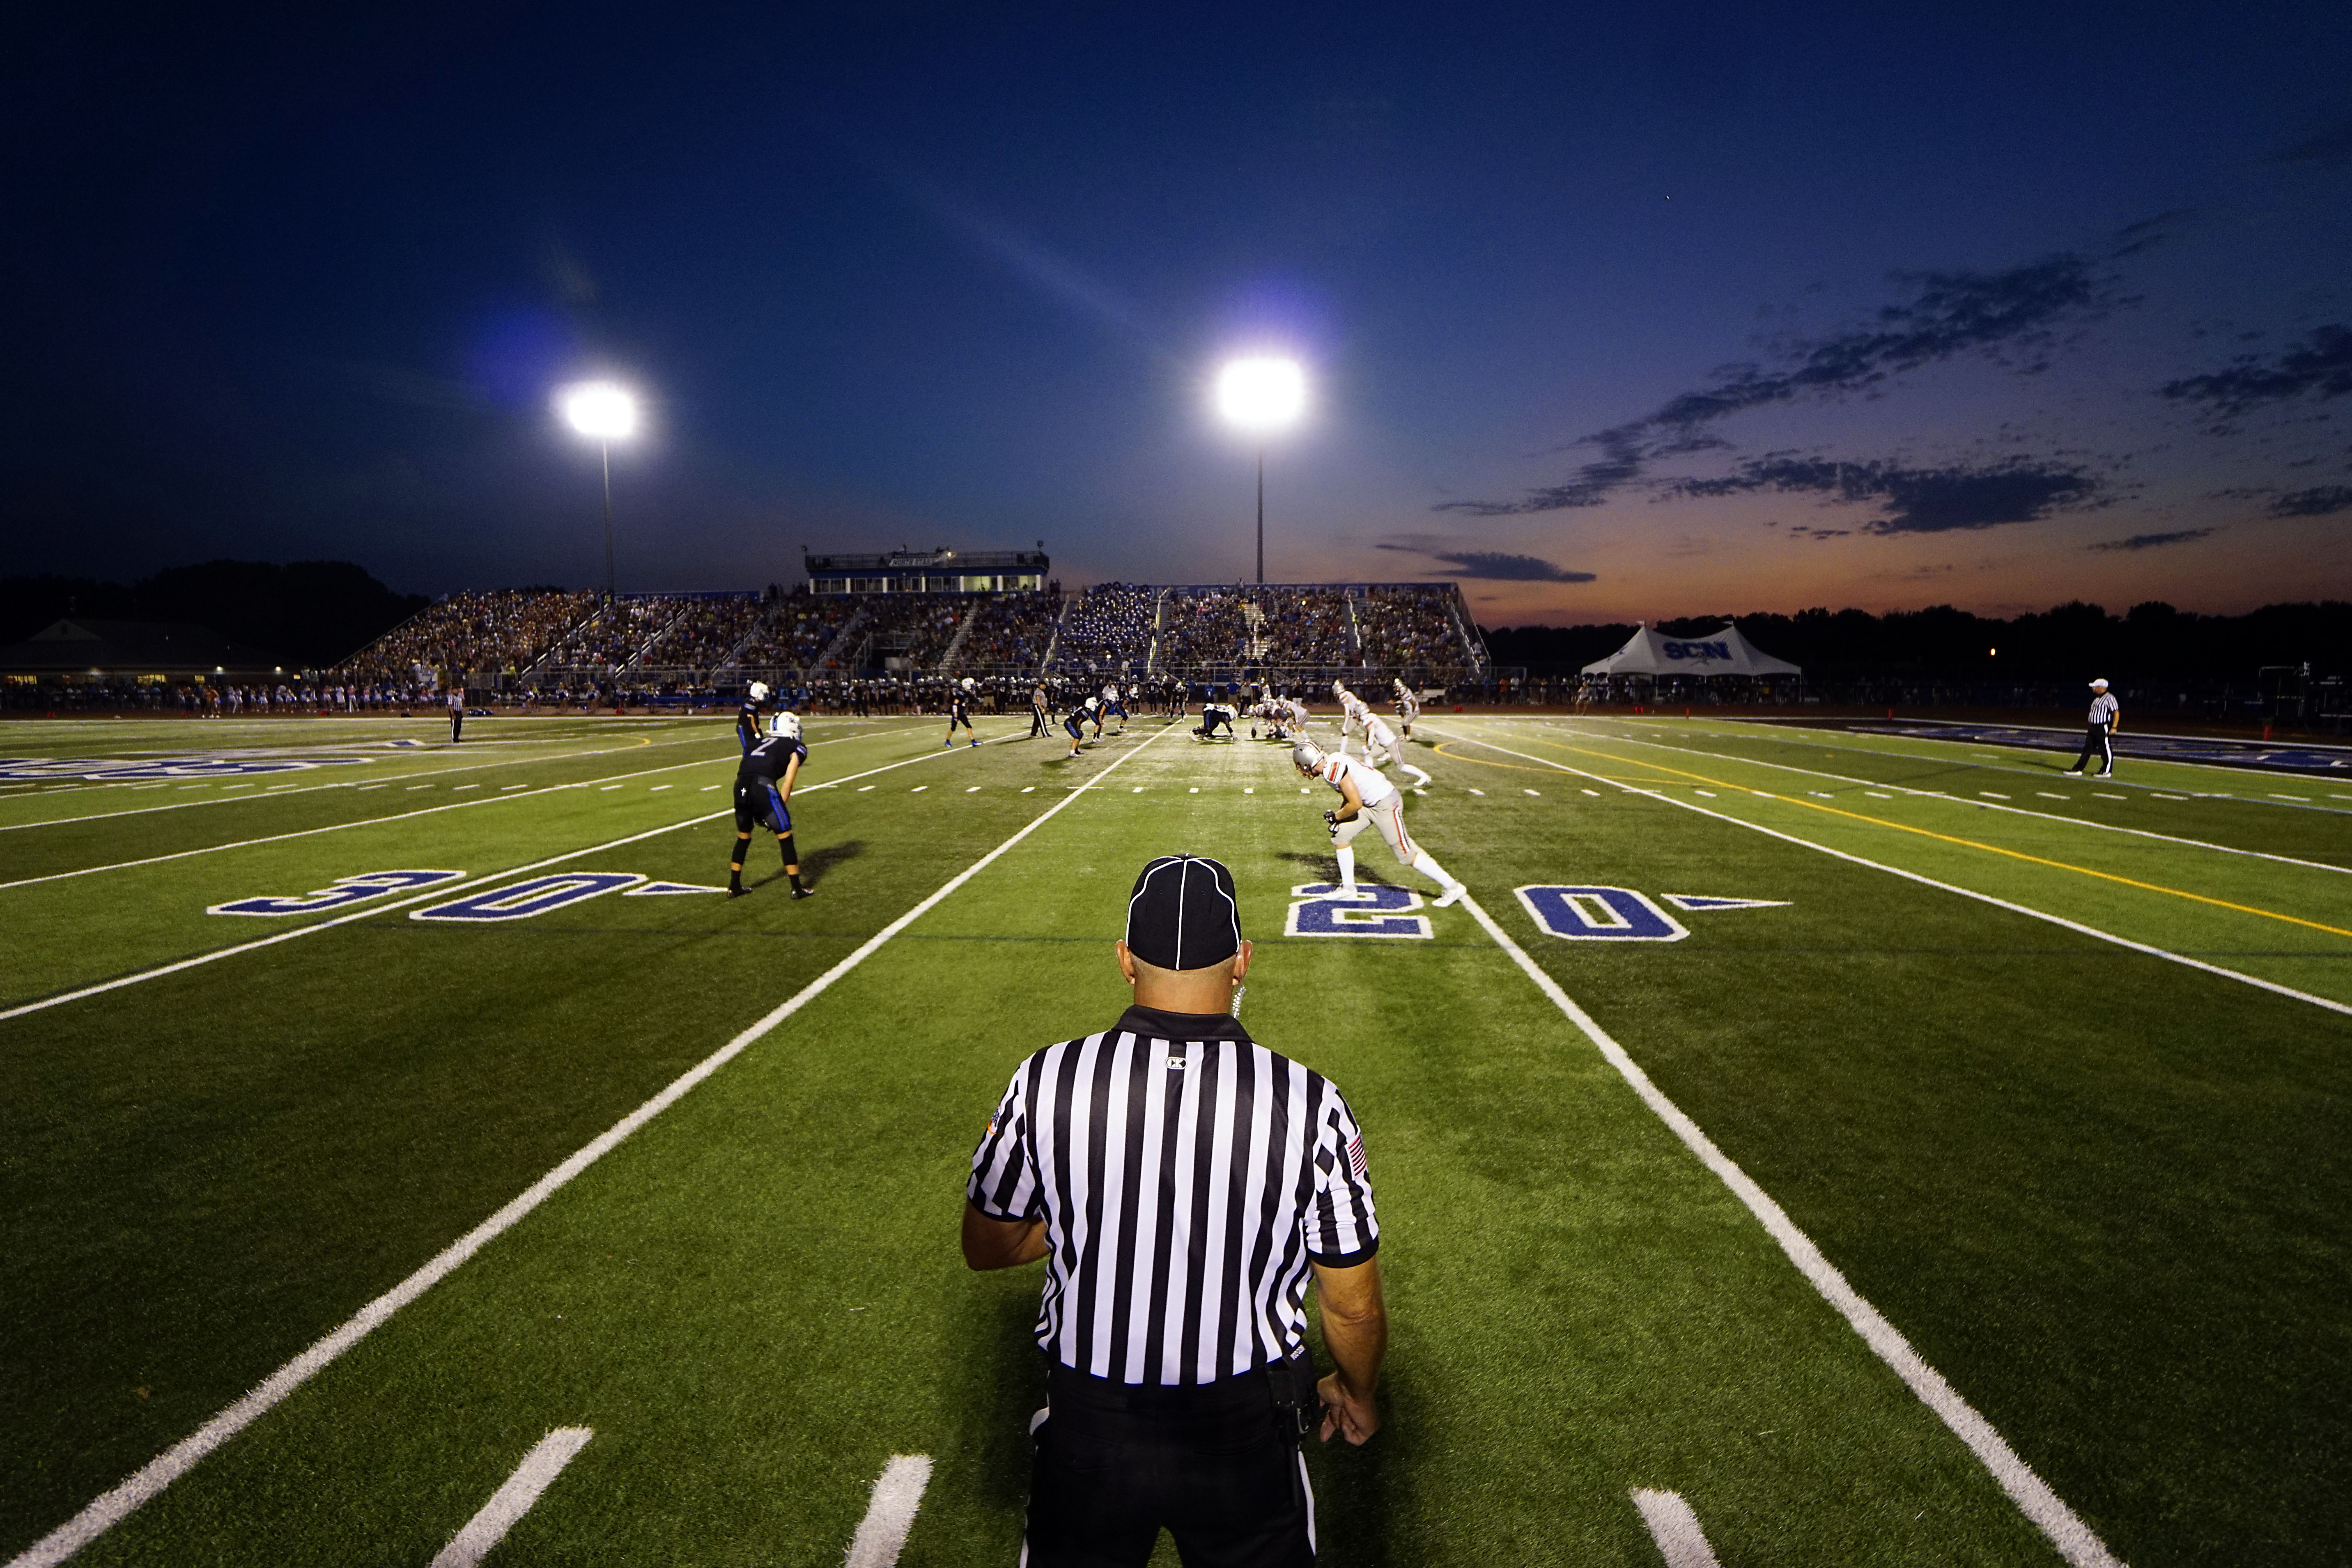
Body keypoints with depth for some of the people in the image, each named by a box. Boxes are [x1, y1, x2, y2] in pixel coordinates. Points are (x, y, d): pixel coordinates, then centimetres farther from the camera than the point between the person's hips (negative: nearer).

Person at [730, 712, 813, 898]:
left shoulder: (760, 741, 31)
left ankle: (734, 886, 33)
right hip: (764, 785, -5)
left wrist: (759, 812, 30)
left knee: (743, 836, 24)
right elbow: (788, 783, 5)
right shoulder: (798, 747, 17)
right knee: (785, 835, 9)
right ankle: (797, 888, 13)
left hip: (741, 785, 5)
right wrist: (780, 806, 9)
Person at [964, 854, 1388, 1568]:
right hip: (1246, 1437, 0)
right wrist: (1356, 1392, 12)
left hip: (1087, 1431, 1)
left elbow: (987, 1247, -2)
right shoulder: (1310, 1105, -22)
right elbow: (1354, 1307, -9)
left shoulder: (1044, 1083, -19)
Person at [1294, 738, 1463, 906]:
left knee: (1406, 855, -3)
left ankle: (1453, 888, 8)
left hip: (1385, 804, -10)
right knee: (1341, 836, 8)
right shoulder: (1332, 764, 7)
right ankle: (1348, 887, 21)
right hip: (1370, 803, 10)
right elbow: (1348, 796, 18)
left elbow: (1355, 804, -22)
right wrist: (1337, 818, 7)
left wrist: (1336, 817, -6)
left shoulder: (1334, 769, -23)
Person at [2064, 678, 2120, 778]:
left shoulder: (2109, 698, -12)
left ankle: (2107, 772, 5)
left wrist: (2114, 727, -23)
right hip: (2093, 728, 10)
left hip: (2104, 728, -10)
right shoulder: (2097, 698, 17)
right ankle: (2078, 770, 9)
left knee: (2106, 749, -2)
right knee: (2087, 749, 8)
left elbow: (2116, 713, -17)